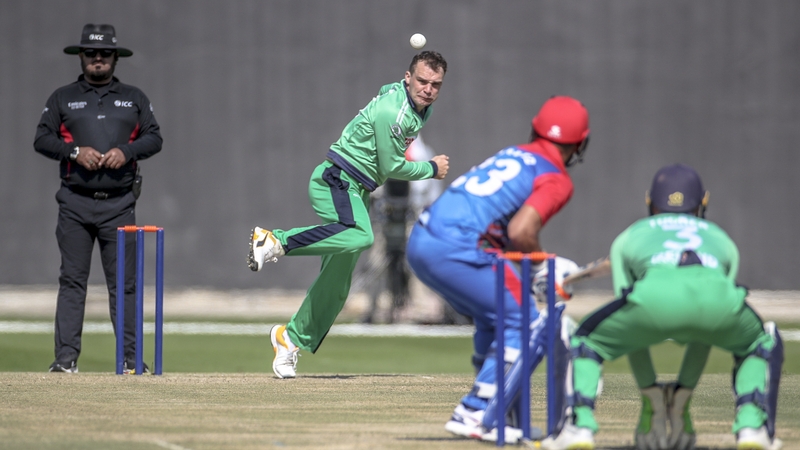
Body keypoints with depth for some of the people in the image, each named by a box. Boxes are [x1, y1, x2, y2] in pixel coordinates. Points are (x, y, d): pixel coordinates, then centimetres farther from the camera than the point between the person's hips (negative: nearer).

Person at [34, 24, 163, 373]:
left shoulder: (134, 98, 15)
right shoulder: (62, 98, 11)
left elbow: (154, 138, 9)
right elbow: (42, 139, 5)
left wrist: (126, 151, -9)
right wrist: (75, 151, -11)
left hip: (119, 204, 1)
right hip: (75, 203, -1)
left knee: (123, 282, -1)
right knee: (72, 280, -4)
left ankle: (130, 357, 1)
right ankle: (66, 357, -6)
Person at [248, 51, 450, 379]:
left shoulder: (420, 109, 11)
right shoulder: (391, 111, -20)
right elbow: (391, 168, -14)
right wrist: (432, 169, -2)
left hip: (356, 192, 10)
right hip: (335, 181, -10)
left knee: (337, 283, 8)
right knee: (360, 235, -40)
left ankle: (292, 339, 20)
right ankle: (276, 241, -34)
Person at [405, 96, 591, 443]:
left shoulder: (512, 154, 23)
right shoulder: (556, 179, -1)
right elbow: (520, 232, -15)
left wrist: (541, 262, 16)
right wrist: (543, 265, 3)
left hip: (419, 243, 9)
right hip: (455, 251, -9)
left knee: (491, 320, 24)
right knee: (524, 323, 0)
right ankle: (474, 414, -6)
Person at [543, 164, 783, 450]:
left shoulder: (627, 238, 40)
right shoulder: (722, 240, 43)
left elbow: (630, 333, 36)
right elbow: (704, 338, 42)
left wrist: (648, 392, 37)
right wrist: (684, 392, 44)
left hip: (654, 296, -1)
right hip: (718, 295, 1)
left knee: (586, 341, 28)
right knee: (763, 343, 34)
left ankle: (580, 426, 7)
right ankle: (750, 425, 13)